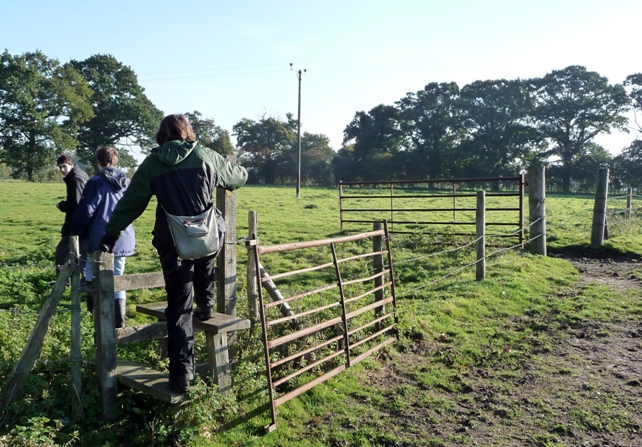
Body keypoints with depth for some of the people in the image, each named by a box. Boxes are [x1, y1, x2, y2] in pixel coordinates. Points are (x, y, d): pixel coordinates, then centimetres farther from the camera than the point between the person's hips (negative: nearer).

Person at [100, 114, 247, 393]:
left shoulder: (152, 164, 6)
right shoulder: (206, 156, 5)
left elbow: (130, 203, 7)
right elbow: (240, 176, 18)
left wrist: (111, 234, 16)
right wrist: (225, 182, 41)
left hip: (173, 245, 0)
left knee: (179, 309, 8)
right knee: (204, 265, 38)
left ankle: (181, 374, 10)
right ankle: (206, 307, 45)